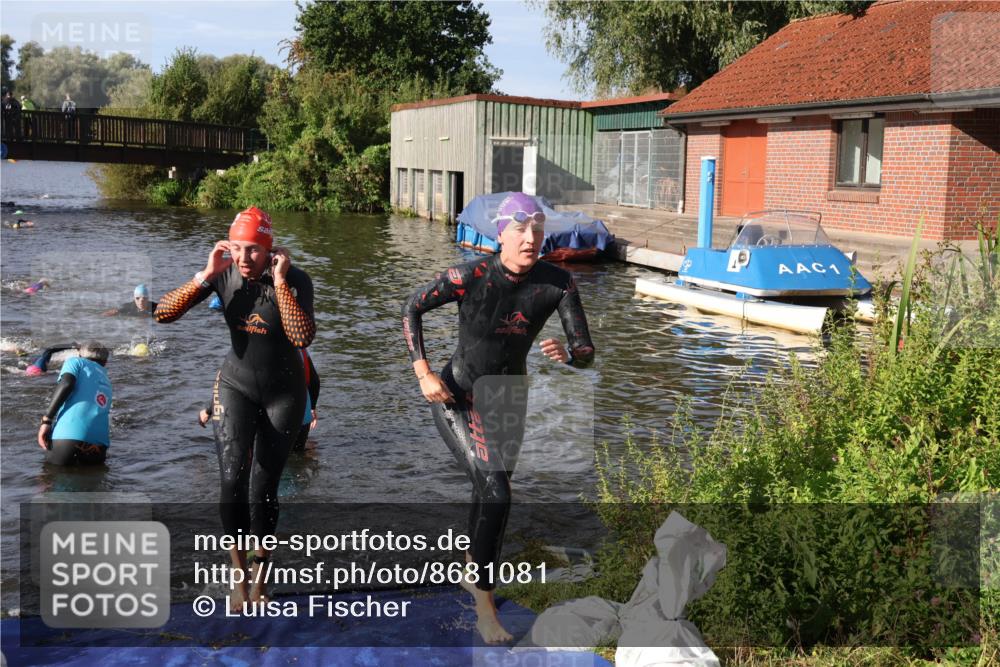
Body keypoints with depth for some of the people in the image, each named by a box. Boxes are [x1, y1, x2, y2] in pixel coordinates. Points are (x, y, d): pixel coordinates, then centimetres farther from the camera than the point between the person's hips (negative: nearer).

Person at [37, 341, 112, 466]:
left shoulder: (76, 362, 17)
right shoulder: (106, 381, 31)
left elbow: (66, 383, -4)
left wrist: (46, 420, -5)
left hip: (68, 435, -4)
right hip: (99, 442, 4)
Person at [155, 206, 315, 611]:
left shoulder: (294, 279, -19)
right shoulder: (223, 274, -12)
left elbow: (303, 337, -34)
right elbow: (163, 314, -18)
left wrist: (280, 282, -33)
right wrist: (206, 275, -26)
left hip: (283, 391, -1)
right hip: (236, 385, 2)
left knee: (263, 489, 2)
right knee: (232, 479, -15)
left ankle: (260, 574, 24)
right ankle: (239, 574, 0)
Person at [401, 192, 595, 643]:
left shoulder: (557, 283, -17)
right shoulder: (470, 277, -25)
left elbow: (587, 351, -15)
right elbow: (411, 308, -10)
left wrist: (569, 355, -38)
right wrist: (422, 373, -16)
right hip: (456, 398, -4)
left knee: (489, 490, 22)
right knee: (496, 493, -20)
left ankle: (472, 572, 49)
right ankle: (484, 607, -2)